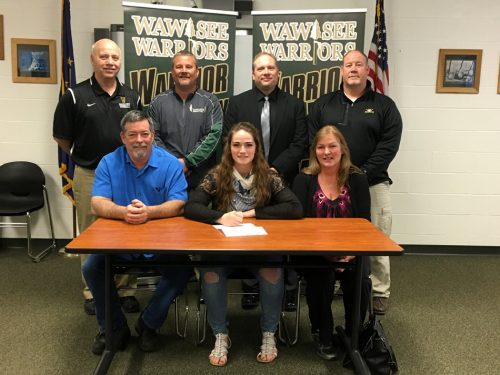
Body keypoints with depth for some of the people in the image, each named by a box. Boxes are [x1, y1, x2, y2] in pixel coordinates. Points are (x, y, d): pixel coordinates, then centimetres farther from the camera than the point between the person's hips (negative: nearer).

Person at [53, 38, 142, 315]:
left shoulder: (131, 97, 6)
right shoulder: (75, 95, -4)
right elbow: (61, 137, 3)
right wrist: (83, 157, 9)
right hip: (89, 176, -2)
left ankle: (127, 289, 19)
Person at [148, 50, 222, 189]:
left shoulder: (210, 101, 3)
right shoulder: (158, 102, 7)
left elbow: (213, 135, -7)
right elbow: (152, 136, 0)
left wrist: (187, 162, -14)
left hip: (203, 178, -1)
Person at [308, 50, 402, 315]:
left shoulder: (384, 105, 4)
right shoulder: (323, 104, 9)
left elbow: (389, 146, -5)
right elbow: (312, 142, 3)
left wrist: (362, 174, -14)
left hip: (372, 184, -1)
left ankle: (379, 292, 18)